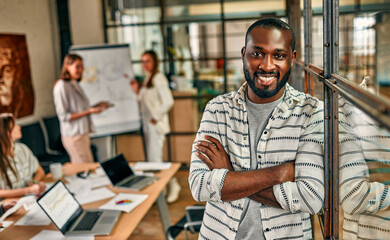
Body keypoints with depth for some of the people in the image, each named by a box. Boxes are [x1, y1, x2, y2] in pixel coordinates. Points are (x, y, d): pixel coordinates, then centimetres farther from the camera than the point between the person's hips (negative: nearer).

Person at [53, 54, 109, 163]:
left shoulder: (75, 84, 15)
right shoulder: (61, 86, -13)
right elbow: (64, 116, -17)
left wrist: (96, 106, 7)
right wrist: (89, 112, -20)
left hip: (83, 133, 9)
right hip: (73, 135, -9)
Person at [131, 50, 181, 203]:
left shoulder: (158, 78, -13)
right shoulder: (146, 79, 15)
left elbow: (168, 101, -21)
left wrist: (156, 117, -16)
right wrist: (137, 91, 6)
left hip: (156, 124, -9)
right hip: (147, 124, 9)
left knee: (155, 159, -8)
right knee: (151, 159, 12)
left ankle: (172, 185, 8)